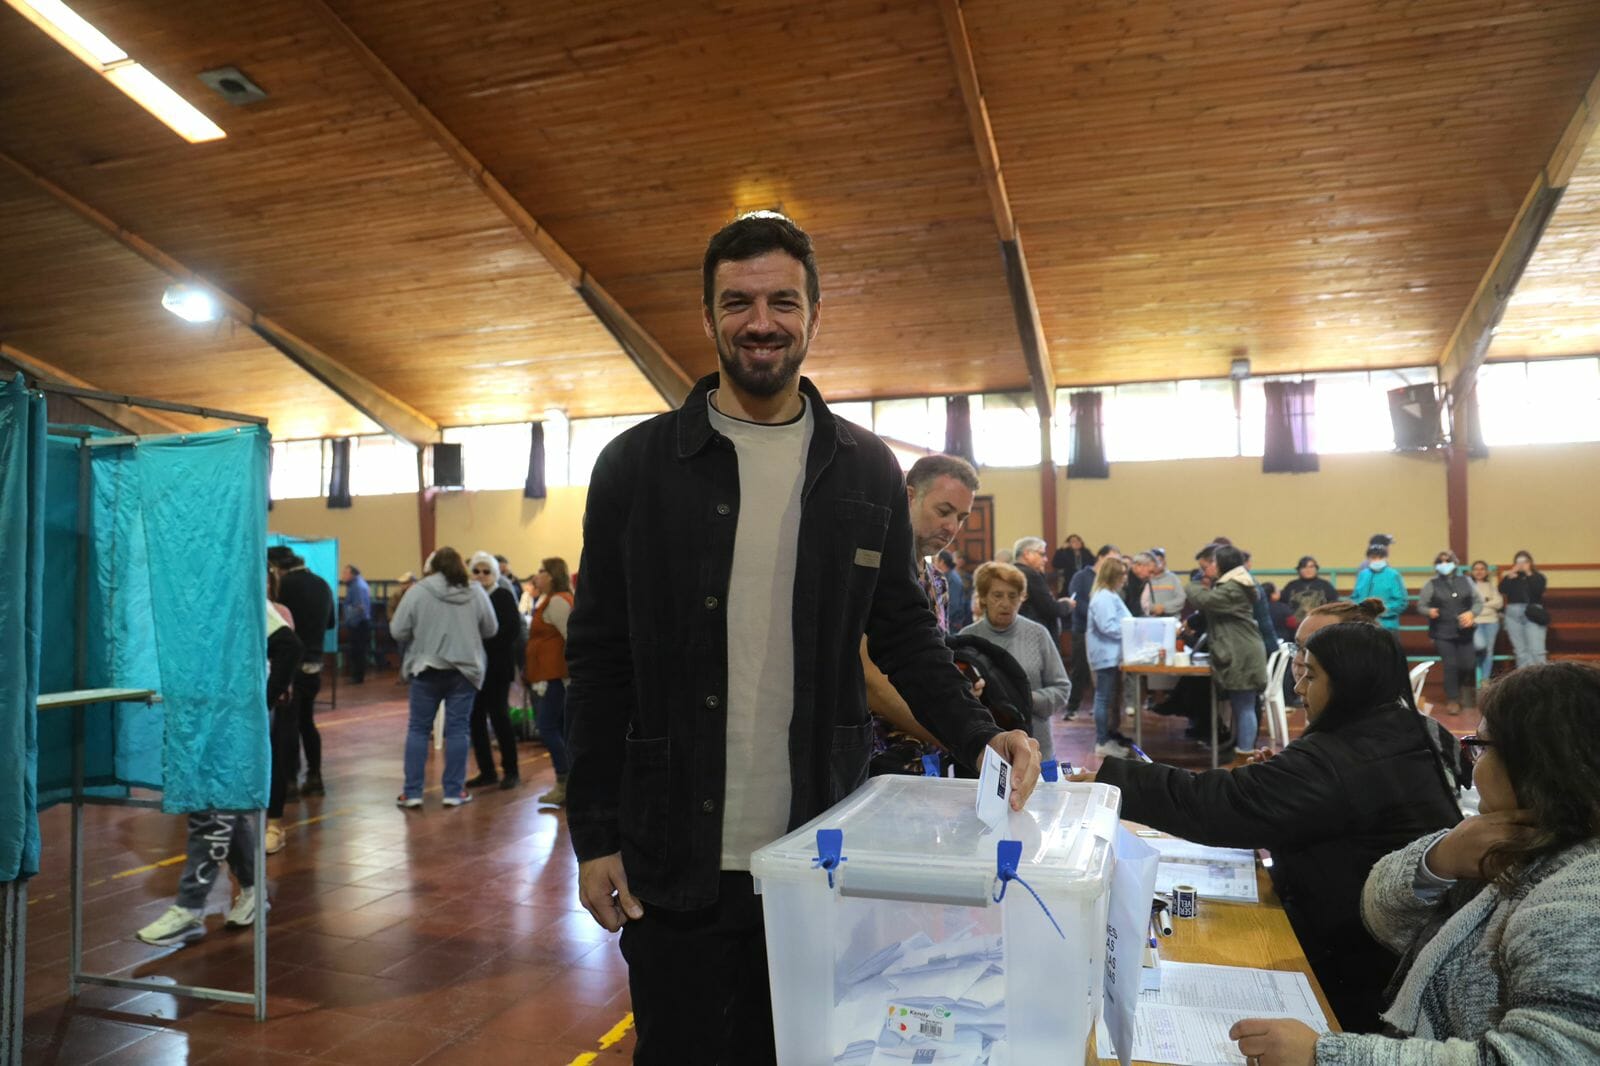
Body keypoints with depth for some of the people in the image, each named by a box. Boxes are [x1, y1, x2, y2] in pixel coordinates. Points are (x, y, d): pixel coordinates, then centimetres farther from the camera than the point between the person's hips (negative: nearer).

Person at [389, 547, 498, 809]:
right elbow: (491, 629, 6)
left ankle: (412, 792, 9)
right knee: (457, 730, 6)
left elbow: (398, 631, -5)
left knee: (418, 729, 8)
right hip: (464, 669, 1)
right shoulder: (476, 591, 0)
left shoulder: (417, 591, -6)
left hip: (427, 669, -1)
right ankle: (454, 792, 9)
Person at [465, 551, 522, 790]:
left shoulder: (503, 596, -4)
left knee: (498, 715, -3)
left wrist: (488, 644, -18)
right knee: (476, 717, 6)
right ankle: (487, 771, 18)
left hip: (497, 667, -5)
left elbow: (514, 630, -12)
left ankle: (511, 771, 9)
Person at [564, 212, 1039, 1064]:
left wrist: (978, 737, -8)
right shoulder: (636, 465, -2)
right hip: (674, 859, -1)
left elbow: (904, 632, 8)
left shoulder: (868, 471, 2)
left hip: (821, 850, 2)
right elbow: (599, 662, -1)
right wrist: (594, 835, -2)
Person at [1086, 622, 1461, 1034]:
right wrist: (1276, 774, 4)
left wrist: (1107, 778, -23)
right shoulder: (1413, 737, 6)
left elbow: (1217, 804, -27)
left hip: (1363, 969, -9)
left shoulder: (1335, 763, -24)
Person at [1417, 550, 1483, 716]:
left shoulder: (1466, 581, 8)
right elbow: (1421, 605, 0)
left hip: (1464, 632, 3)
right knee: (1450, 665, -7)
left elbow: (1478, 601, 9)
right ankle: (1452, 700, 6)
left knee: (1469, 665, 4)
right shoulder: (1431, 584, -1)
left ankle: (1466, 687, 36)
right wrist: (1429, 611, -21)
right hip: (1442, 633, -3)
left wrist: (1472, 613, -10)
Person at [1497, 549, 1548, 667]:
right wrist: (1510, 575, -8)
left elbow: (1538, 590, -11)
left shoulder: (1538, 576, 10)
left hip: (1533, 614, -3)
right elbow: (1502, 590, -4)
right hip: (1513, 614, 3)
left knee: (1536, 650, -11)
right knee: (1520, 650, 5)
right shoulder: (1510, 577, 15)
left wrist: (1529, 574, -10)